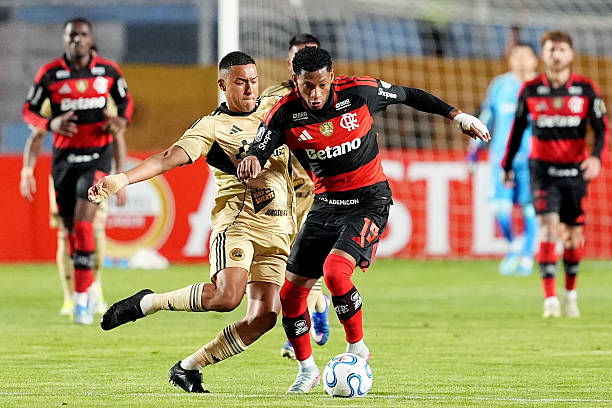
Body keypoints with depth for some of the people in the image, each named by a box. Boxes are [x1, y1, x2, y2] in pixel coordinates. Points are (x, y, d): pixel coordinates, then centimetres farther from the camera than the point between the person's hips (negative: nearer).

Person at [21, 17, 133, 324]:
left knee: (83, 223, -17)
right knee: (71, 229, 7)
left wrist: (122, 120, -7)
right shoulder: (50, 74, -3)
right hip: (64, 157, 2)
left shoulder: (108, 71, 0)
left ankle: (81, 295, -14)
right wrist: (52, 124, -17)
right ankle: (88, 288, 28)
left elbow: (125, 100, 15)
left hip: (98, 155, -2)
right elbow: (29, 111, 3)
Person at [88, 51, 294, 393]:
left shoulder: (275, 107, 15)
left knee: (264, 316, -7)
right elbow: (171, 158, -14)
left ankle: (189, 368, 7)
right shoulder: (213, 127, -1)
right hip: (238, 220, -5)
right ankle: (147, 303, -5)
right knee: (227, 295, -29)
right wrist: (123, 179, -27)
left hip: (277, 230, 6)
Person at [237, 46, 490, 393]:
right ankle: (307, 369, 25)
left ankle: (357, 348, -5)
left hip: (370, 199, -4)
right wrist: (251, 161, -39)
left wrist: (458, 115, 7)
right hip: (326, 203, 4)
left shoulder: (360, 91, -14)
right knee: (291, 292, 3)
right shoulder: (285, 114, -11)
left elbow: (408, 96, 2)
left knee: (335, 270, -28)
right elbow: (259, 151, -13)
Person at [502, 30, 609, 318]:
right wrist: (507, 165, 16)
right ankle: (550, 298, -17)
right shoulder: (530, 91, 1)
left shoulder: (586, 89, -1)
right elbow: (517, 128, 12)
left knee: (574, 234, 6)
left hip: (575, 170, 1)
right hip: (543, 169, -1)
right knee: (548, 226, -17)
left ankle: (571, 293, 27)